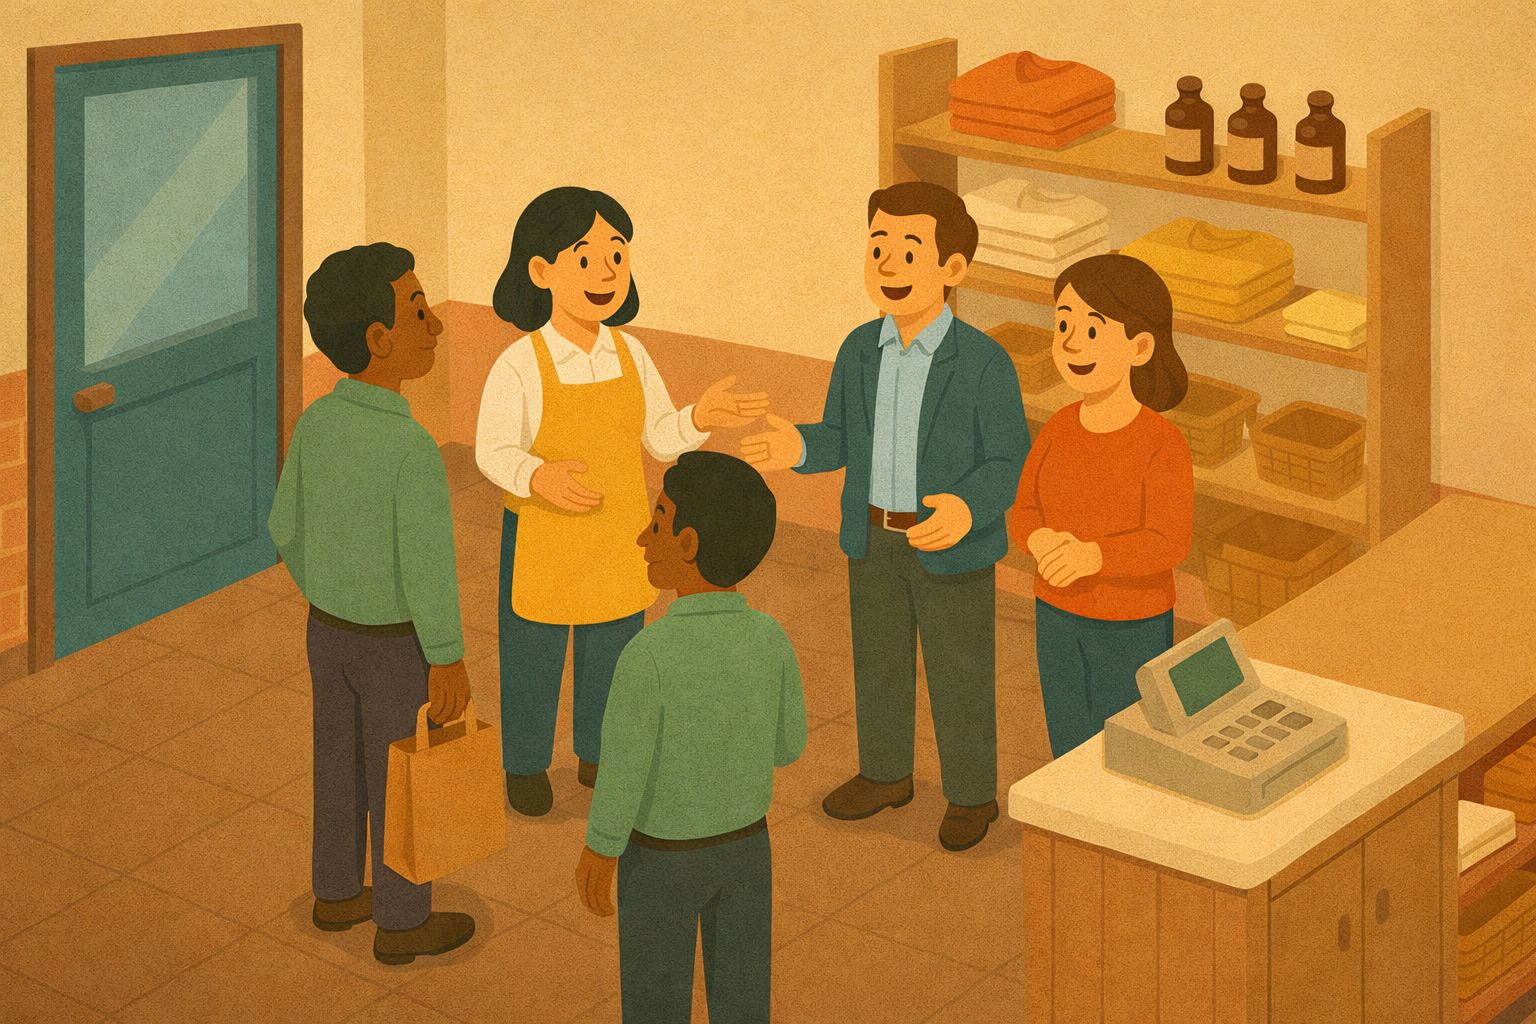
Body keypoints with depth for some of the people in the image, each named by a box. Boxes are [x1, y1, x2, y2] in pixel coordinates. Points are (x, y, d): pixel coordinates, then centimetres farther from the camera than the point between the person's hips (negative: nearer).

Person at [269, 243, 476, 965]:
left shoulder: (316, 423, -12)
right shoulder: (414, 450, -34)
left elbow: (286, 526, 1)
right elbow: (428, 567, -29)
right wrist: (448, 662, -17)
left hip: (329, 629, 6)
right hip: (396, 647, -6)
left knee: (341, 765, 24)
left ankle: (337, 894, 41)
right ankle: (402, 923, 29)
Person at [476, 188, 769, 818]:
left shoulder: (630, 356, -6)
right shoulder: (519, 367, -20)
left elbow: (661, 438, 0)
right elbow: (493, 451, -17)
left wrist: (701, 418, -21)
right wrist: (537, 479, -38)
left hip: (618, 538, 4)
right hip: (542, 538, -4)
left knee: (612, 652, 17)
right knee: (533, 655, 12)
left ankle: (598, 755, 38)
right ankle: (525, 764, 31)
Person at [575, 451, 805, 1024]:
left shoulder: (648, 656, -33)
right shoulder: (770, 640, -18)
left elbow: (622, 778, -25)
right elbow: (787, 746, -3)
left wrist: (597, 855, -9)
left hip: (662, 858, -4)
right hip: (746, 846, 4)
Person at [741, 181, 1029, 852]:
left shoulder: (983, 363, -20)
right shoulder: (860, 351, -4)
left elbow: (1010, 463, -16)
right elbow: (843, 440, 5)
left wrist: (968, 510, -35)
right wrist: (798, 450, -17)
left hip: (953, 548, -5)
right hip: (875, 538, 5)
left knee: (959, 674, 7)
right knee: (878, 660, 18)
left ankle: (971, 794, 25)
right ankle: (885, 774, 38)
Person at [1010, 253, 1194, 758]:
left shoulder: (1163, 446, -22)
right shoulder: (1058, 431, -5)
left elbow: (1169, 544, -25)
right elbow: (1026, 513, 2)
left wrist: (1091, 556, -39)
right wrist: (1044, 543, -22)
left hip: (1133, 626, -5)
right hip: (1059, 617, 5)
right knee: (1072, 754, 16)